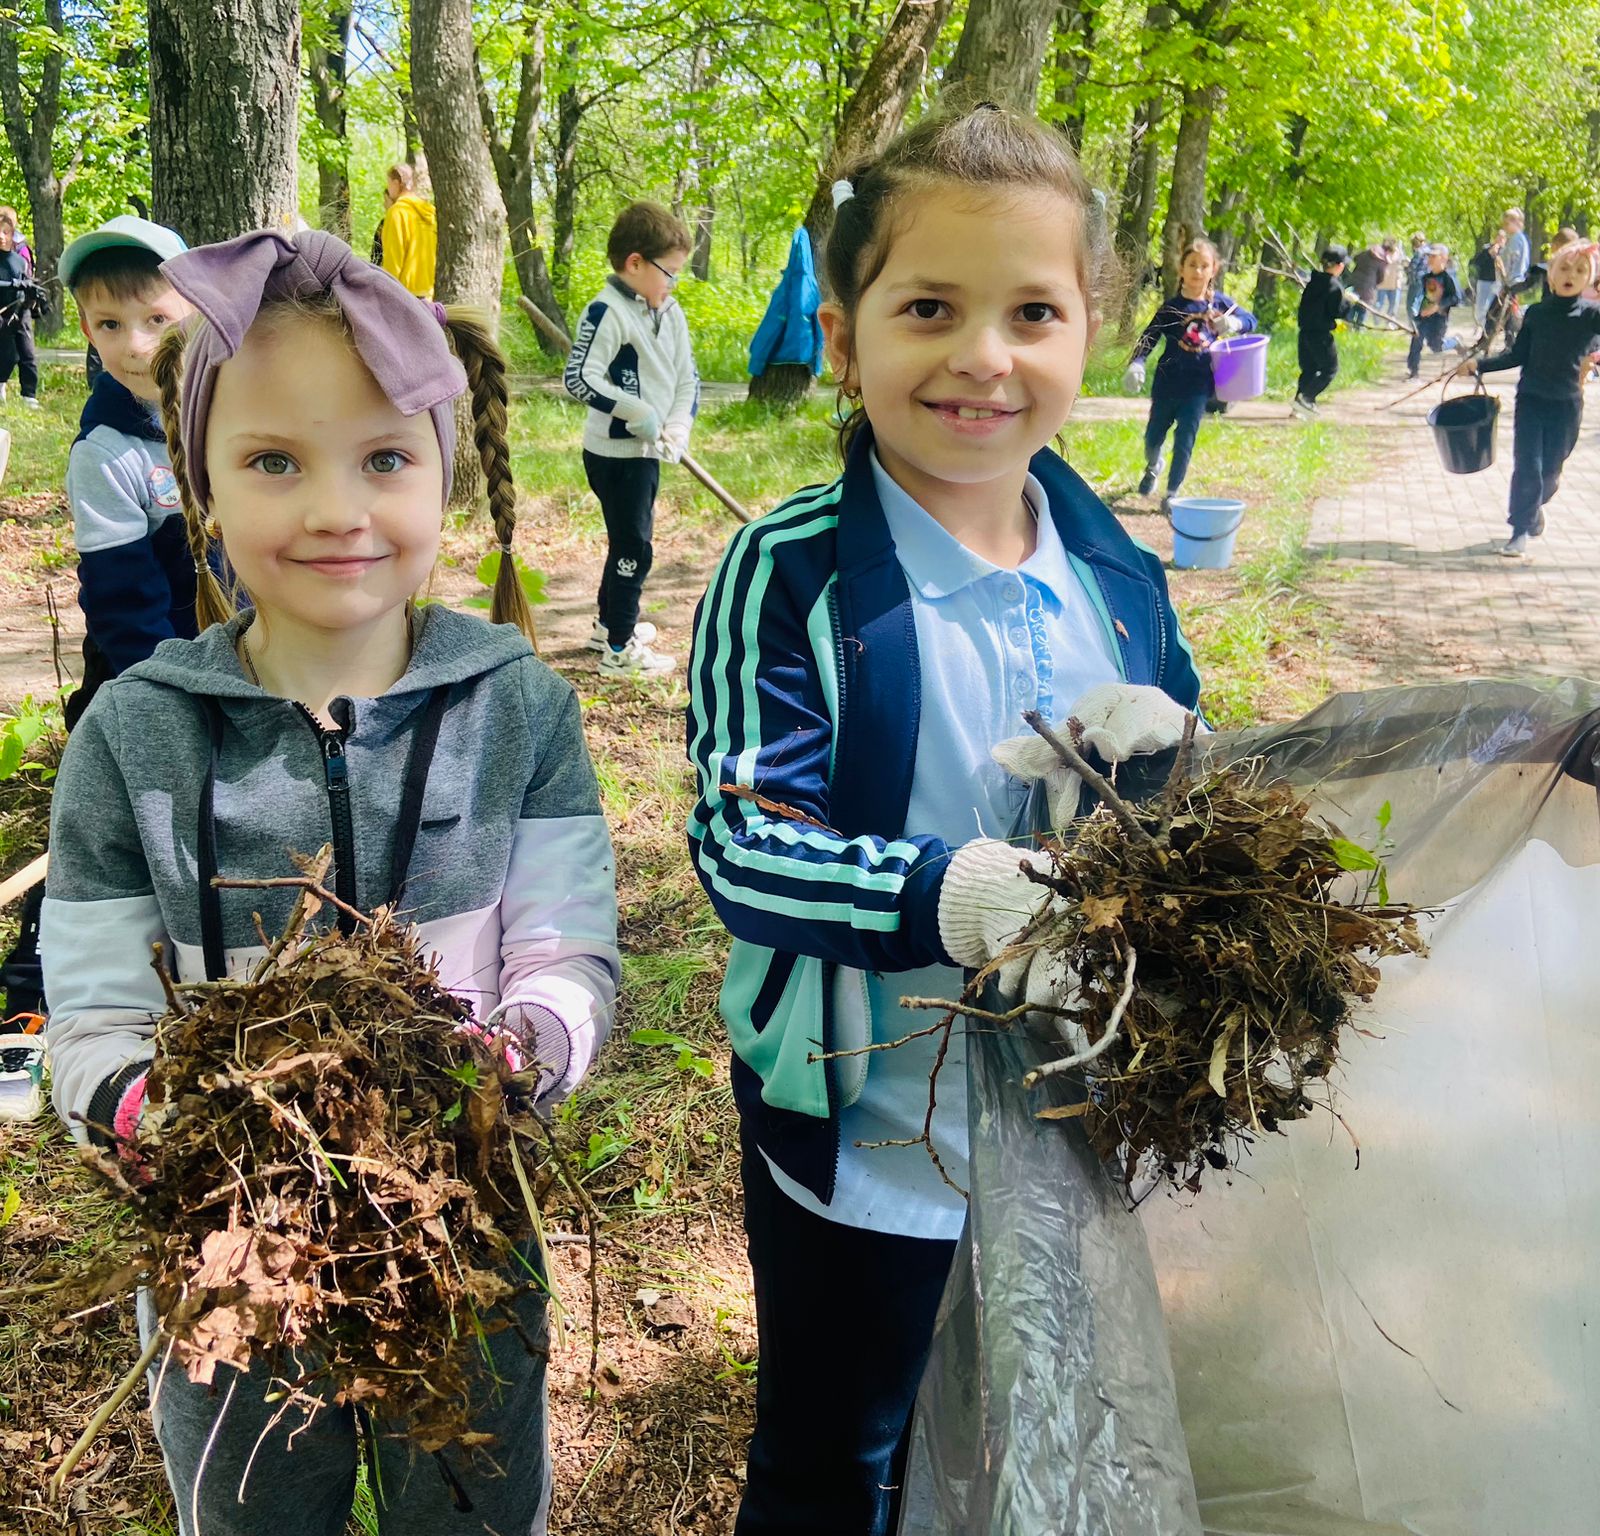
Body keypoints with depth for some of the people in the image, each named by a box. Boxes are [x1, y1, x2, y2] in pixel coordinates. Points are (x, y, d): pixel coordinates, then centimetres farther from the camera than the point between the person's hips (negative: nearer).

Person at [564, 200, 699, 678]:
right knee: (633, 548, -3)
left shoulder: (670, 313, 7)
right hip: (614, 452, -8)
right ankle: (620, 648, 7)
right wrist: (639, 412, -23)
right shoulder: (607, 312, -17)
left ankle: (609, 622, 38)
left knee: (631, 539, 21)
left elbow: (687, 379, 10)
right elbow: (579, 378, -24)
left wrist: (677, 429, -7)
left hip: (648, 450, 8)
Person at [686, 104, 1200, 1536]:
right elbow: (737, 846, -23)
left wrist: (1166, 756, -16)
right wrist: (938, 894, -39)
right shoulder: (788, 575, -19)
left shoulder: (1117, 571, -2)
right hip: (862, 1135, -4)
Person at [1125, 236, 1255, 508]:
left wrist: (1234, 323, -13)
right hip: (1167, 381, 0)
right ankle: (1153, 467, 46)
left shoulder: (1219, 302, -1)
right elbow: (1148, 338, -7)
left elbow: (1250, 319, 10)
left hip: (1198, 386, 0)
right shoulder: (1172, 307, -7)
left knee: (1185, 440, -1)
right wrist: (1136, 364, -24)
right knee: (1154, 436, 12)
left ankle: (1171, 493, 10)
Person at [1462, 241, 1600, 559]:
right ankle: (1521, 530, 2)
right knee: (1527, 466, -7)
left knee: (1550, 470, 10)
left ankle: (1536, 506, 40)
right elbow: (1518, 356, 6)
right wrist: (1479, 364, -2)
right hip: (1531, 399, 0)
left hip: (1567, 404, 0)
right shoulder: (1536, 313, 0)